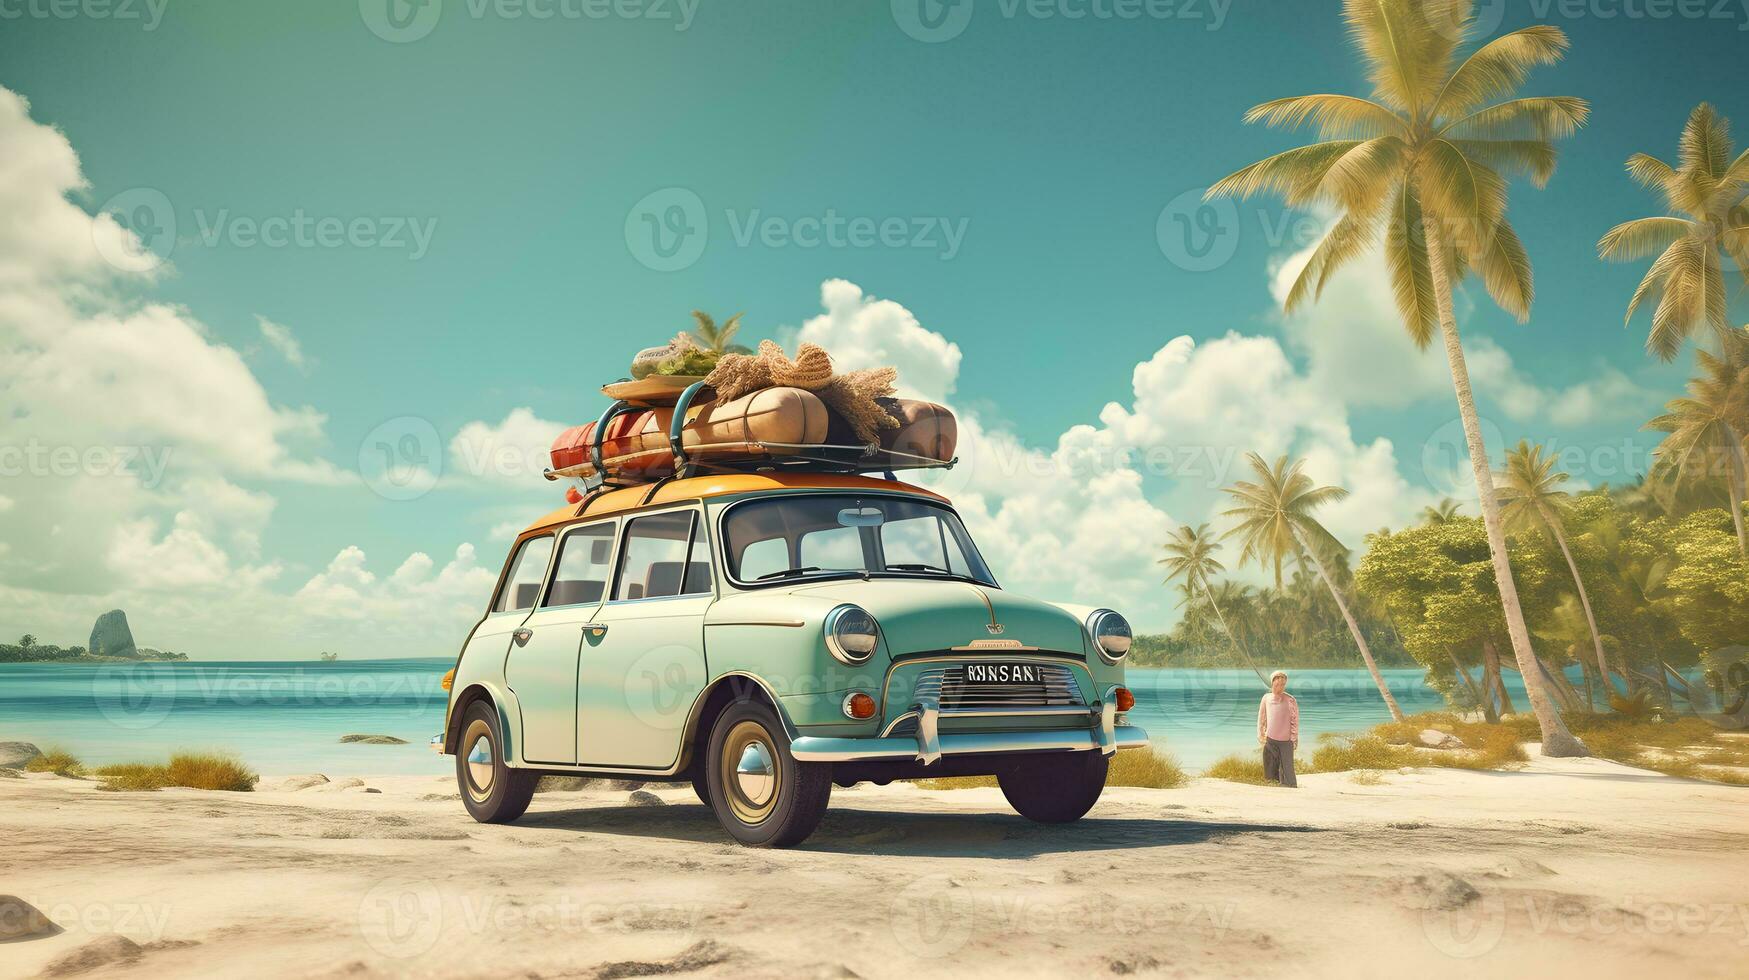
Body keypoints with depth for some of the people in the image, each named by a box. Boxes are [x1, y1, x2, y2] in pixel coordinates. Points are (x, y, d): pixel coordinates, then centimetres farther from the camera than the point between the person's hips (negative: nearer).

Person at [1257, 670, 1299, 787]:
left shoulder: (1290, 700, -6)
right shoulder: (1266, 698, 4)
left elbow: (1295, 720, -2)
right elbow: (1261, 718, 12)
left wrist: (1294, 738, -4)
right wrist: (1261, 735, 10)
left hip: (1285, 741, -3)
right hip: (1270, 740, 3)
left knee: (1287, 769, -2)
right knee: (1269, 770, 7)